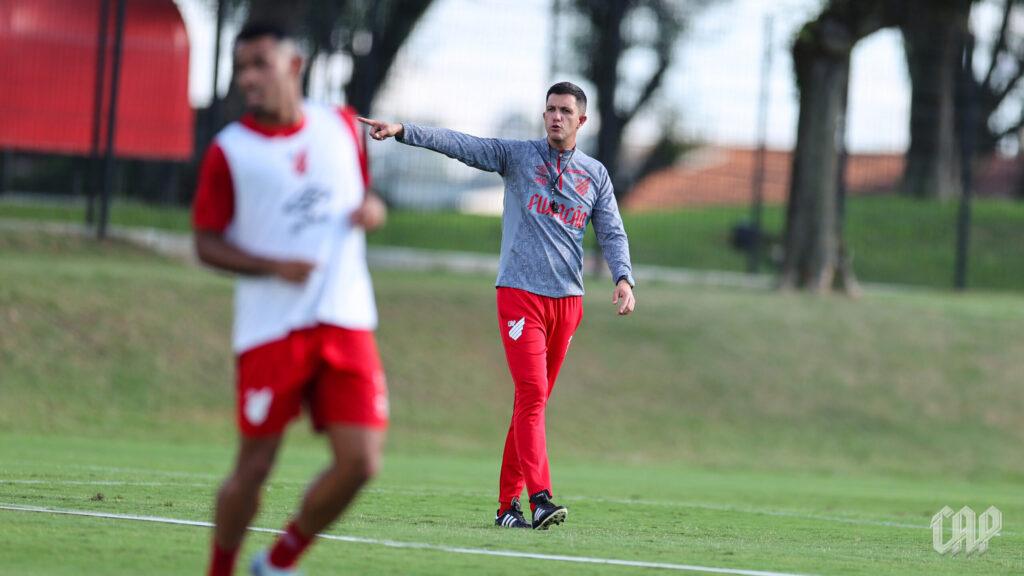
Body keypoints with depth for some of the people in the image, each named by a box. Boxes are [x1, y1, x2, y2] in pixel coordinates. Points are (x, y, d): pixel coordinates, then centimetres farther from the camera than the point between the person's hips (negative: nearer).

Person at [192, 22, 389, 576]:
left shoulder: (342, 127, 11)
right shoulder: (228, 151, -2)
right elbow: (207, 243, -1)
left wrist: (372, 211, 1)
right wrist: (273, 266, -17)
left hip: (346, 322, 4)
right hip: (271, 330, -4)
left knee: (359, 463, -6)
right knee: (255, 465, -3)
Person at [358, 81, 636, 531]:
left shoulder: (595, 174, 12)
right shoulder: (517, 155, 4)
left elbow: (612, 233, 10)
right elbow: (457, 144, -4)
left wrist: (623, 278, -7)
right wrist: (402, 131, -15)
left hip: (567, 299, 3)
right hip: (520, 293, -3)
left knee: (532, 401, 6)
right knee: (532, 395, -16)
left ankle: (508, 503, 11)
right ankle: (539, 498, -23)